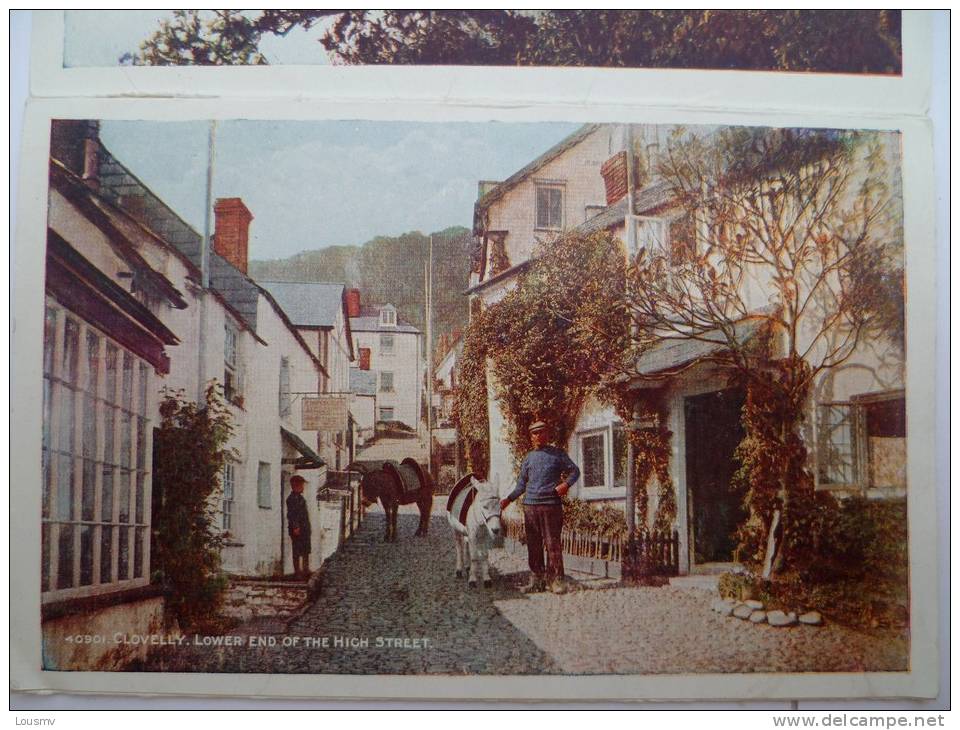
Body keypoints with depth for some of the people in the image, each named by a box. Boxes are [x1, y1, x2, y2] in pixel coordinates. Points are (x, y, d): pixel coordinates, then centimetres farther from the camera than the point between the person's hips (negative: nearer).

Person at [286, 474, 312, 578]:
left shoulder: (300, 498, 15)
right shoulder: (292, 499, -15)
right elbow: (291, 514, -20)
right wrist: (295, 527, -23)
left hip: (304, 528, 10)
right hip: (297, 530, -10)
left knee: (306, 550, 15)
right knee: (297, 551, -2)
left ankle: (306, 569, 24)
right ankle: (297, 571, 4)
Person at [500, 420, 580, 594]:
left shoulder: (557, 454, 6)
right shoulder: (528, 458, 15)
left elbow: (574, 471, 6)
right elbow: (522, 484, 19)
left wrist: (566, 484, -12)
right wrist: (509, 499, 9)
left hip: (551, 504, -4)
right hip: (530, 505, 4)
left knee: (553, 543, -5)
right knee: (533, 545, 5)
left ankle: (556, 580, -1)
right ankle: (536, 579, 12)